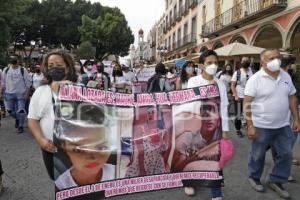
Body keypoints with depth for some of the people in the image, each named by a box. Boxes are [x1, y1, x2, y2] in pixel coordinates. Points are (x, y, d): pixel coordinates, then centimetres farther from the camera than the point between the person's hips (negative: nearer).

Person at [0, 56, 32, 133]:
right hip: (9, 93, 3)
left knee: (21, 110, -3)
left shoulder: (23, 70, -3)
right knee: (10, 110, 8)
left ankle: (21, 126, 11)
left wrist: (27, 93, -6)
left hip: (21, 93, -3)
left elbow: (28, 82, -2)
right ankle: (17, 119, 37)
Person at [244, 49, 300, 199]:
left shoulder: (286, 77, 5)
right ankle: (254, 177, 33)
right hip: (261, 126, -5)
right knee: (258, 155, 10)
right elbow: (247, 103, -16)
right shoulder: (255, 79, -14)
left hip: (283, 126, 6)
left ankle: (276, 181, 31)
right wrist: (250, 126, -19)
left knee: (285, 155, 12)